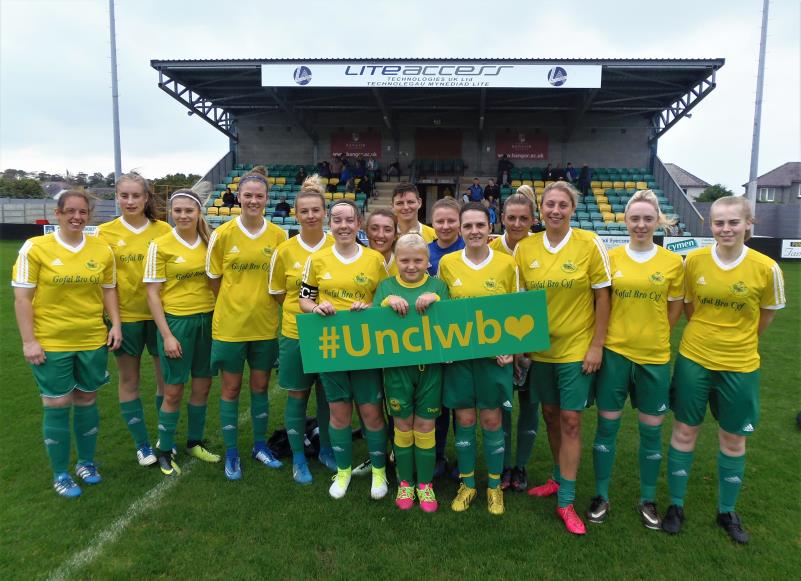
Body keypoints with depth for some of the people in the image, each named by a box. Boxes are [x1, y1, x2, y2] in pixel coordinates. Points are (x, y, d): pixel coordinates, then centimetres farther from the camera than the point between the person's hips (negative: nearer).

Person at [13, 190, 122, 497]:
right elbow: (22, 298, -6)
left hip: (93, 341, 3)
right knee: (57, 405, 6)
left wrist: (115, 324, 1)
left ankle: (86, 462, 33)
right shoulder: (35, 247, -7)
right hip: (51, 344, -3)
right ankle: (60, 474, 23)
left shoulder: (102, 249, 2)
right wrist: (29, 341, -10)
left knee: (87, 400, 14)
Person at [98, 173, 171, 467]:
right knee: (129, 381, 9)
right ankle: (142, 444, 25)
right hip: (125, 315, 0)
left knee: (166, 378, 9)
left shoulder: (163, 229, -2)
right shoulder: (106, 232, -2)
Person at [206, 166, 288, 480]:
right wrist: (233, 306, 0)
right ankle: (231, 453, 25)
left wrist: (261, 304, -1)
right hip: (230, 325, -2)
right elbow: (214, 280, 1)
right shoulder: (222, 234, -7)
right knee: (231, 388, 9)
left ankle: (260, 446, 32)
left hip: (265, 325, 2)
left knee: (260, 386, 15)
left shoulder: (278, 236, -3)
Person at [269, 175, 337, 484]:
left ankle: (326, 450, 34)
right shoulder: (284, 250, -5)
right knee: (297, 396, 9)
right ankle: (298, 458, 26)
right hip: (296, 332, -1)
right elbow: (277, 293, 6)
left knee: (327, 394, 13)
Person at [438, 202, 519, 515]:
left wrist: (511, 348, -7)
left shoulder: (507, 263, -4)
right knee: (464, 419, 8)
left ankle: (494, 486, 26)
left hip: (494, 353, -1)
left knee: (491, 420, 6)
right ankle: (467, 484, 27)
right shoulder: (447, 263, -1)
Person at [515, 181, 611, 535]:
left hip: (576, 348, -3)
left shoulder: (589, 244, -9)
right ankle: (559, 478, 36)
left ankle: (566, 500, 13)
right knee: (550, 415, 15)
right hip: (539, 348, 3)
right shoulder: (525, 247, -1)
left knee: (570, 420, 0)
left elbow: (602, 297, -6)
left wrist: (597, 345, -8)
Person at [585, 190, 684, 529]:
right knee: (607, 425, 8)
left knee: (651, 430, 10)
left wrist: (652, 336, 1)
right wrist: (603, 338, -1)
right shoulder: (611, 257, -1)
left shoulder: (673, 263, -1)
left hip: (654, 357, 0)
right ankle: (601, 496, 24)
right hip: (614, 352, 0)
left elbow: (674, 309, 7)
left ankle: (648, 500, 30)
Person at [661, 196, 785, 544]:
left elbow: (766, 316, 4)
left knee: (733, 439, 13)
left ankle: (727, 512, 34)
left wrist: (738, 341, 9)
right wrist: (707, 335, 5)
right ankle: (676, 506, 26)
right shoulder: (694, 260, -8)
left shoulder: (766, 268, -11)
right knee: (684, 431, 9)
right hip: (693, 359, 1)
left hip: (739, 366, 0)